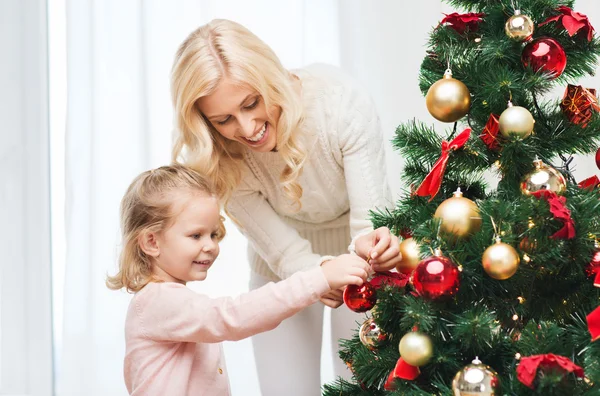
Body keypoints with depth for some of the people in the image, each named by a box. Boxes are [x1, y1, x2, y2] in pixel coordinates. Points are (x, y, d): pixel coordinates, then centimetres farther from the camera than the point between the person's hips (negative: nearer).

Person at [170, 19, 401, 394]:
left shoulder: (339, 98, -31)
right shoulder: (222, 160, -25)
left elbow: (372, 219, -28)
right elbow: (285, 252, -23)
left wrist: (368, 245, -51)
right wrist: (321, 272, -45)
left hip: (356, 259, -1)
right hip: (284, 266, 1)